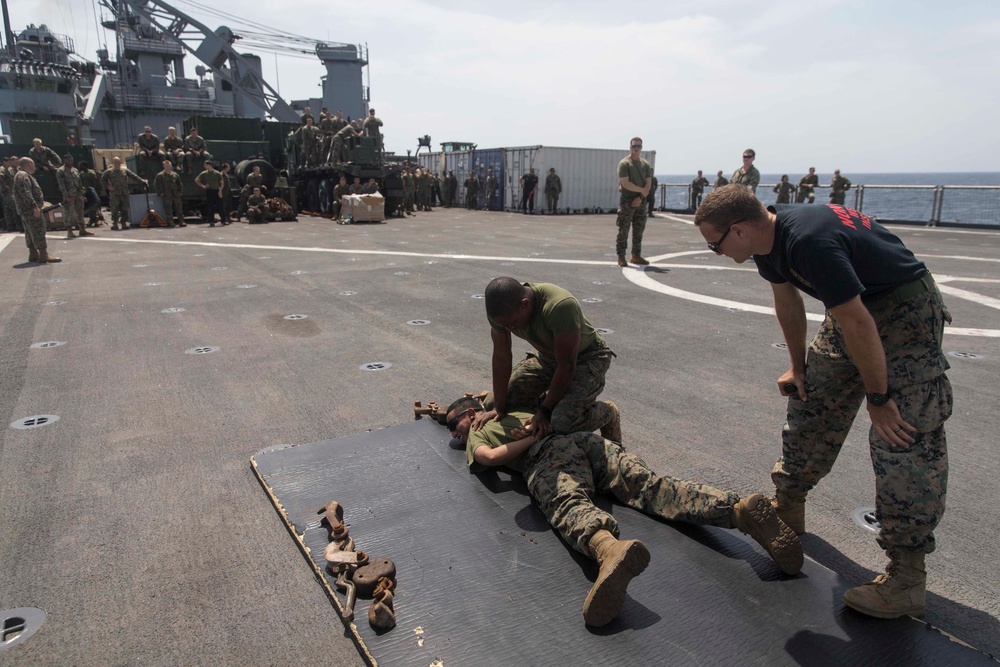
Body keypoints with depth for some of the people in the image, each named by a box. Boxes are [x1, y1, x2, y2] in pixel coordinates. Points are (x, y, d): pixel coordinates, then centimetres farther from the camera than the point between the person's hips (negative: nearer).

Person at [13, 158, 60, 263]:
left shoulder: (20, 175, 21)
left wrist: (39, 201, 25)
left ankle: (33, 254, 19)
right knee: (38, 231, -12)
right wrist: (34, 206, -26)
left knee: (30, 232, 13)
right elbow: (25, 193, -23)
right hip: (30, 210, -11)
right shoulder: (23, 176, -13)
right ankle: (44, 255, -15)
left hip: (25, 210, 11)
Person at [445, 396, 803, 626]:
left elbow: (490, 456, 2)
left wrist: (534, 436, 10)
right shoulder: (517, 411, 44)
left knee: (569, 505, -34)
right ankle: (740, 509, -36)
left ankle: (609, 548, -69)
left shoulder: (476, 432, 25)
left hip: (549, 453, -6)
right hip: (589, 440, 6)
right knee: (654, 487, -13)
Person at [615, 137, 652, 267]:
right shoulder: (624, 163, -3)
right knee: (623, 230, -5)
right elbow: (625, 183, -14)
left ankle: (636, 256, 15)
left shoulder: (645, 164, 14)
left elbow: (648, 184, 7)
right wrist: (642, 190, -10)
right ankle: (621, 257, -3)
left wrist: (641, 197, -9)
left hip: (640, 201, 6)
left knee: (639, 230, 8)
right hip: (627, 200, -6)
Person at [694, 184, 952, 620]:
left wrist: (877, 398, -21)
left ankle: (906, 578, -4)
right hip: (856, 307, 9)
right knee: (810, 404, 10)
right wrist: (798, 366, 16)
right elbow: (787, 302, 11)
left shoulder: (809, 241, -34)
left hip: (906, 310, -9)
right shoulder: (769, 240, -4)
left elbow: (858, 325, -30)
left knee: (901, 437, -12)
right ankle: (787, 509, 26)